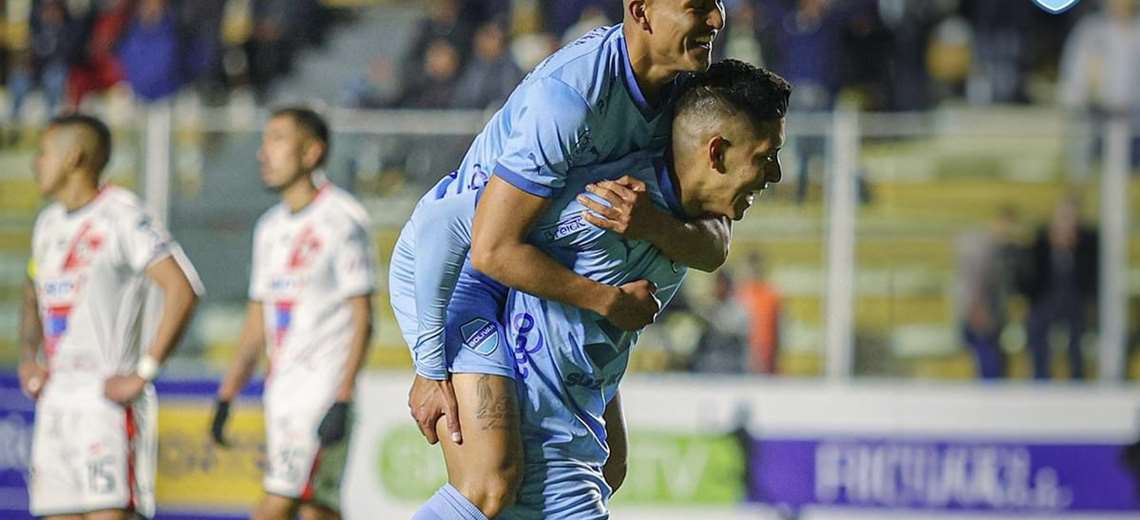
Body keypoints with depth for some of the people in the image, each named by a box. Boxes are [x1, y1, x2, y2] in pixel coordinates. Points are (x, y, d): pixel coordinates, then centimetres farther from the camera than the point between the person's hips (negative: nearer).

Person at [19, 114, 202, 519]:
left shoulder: (120, 215, -9)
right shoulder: (48, 223, 16)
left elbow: (182, 289, -17)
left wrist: (143, 374, -18)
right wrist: (28, 357, 11)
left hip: (106, 398, -8)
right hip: (54, 402, 8)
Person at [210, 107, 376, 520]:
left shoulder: (341, 219, -8)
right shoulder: (270, 227, 16)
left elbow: (361, 317, -12)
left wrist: (342, 400, -19)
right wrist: (227, 394, 17)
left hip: (324, 384, -8)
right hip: (281, 387, 8)